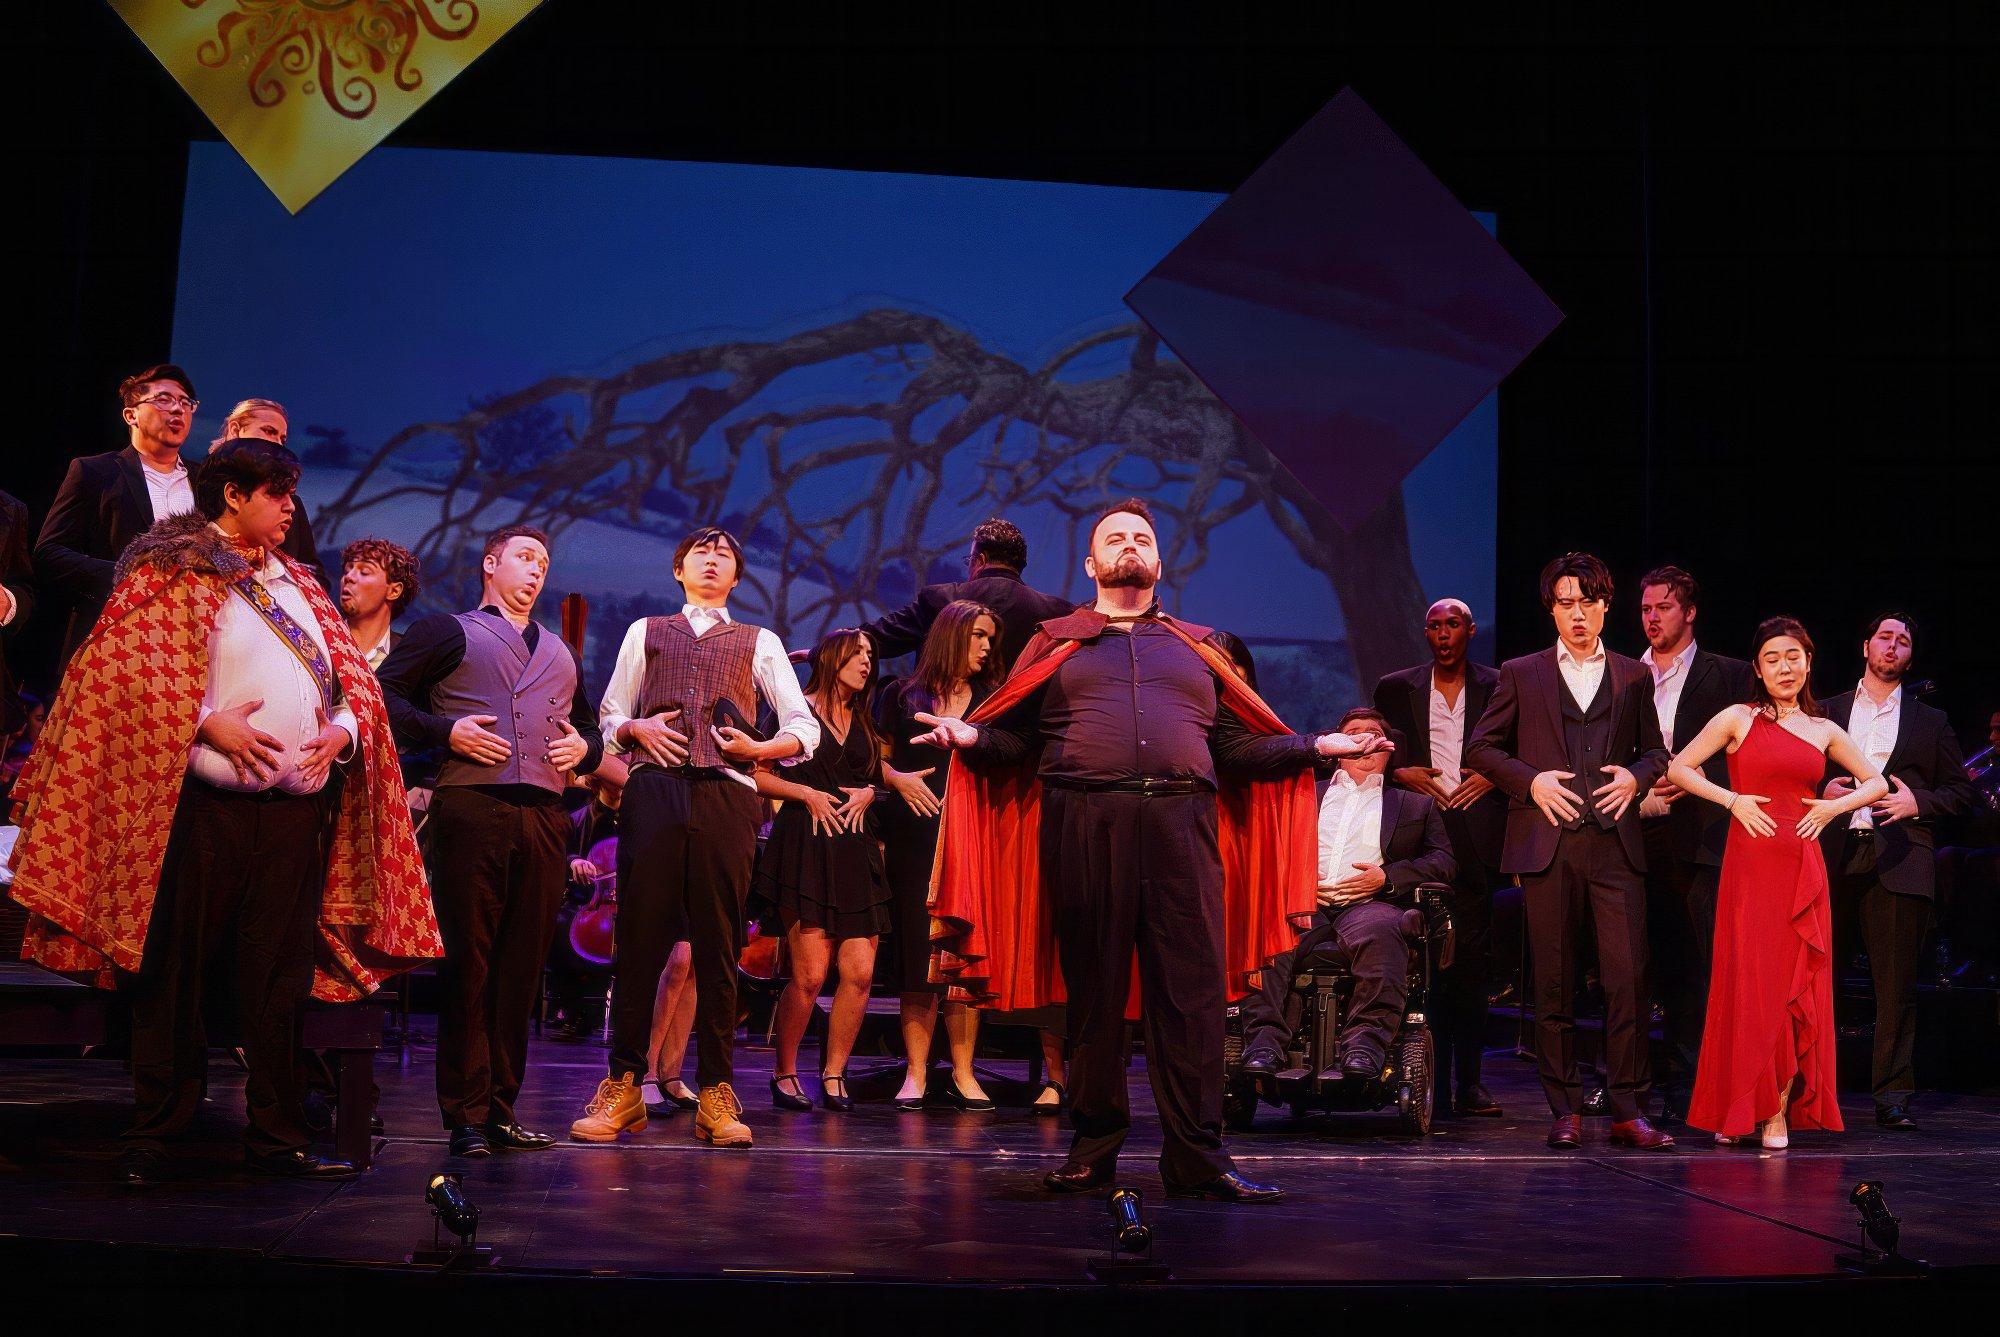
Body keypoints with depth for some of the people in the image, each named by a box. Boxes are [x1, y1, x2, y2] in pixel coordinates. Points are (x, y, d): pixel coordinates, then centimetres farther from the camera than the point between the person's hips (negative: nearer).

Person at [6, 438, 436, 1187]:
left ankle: (276, 1135, 12)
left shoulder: (296, 582, 20)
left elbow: (349, 675, 19)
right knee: (175, 971, 1)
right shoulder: (171, 571, 1)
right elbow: (123, 669, -9)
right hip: (206, 802, -5)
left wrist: (344, 728, -1)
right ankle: (154, 1136, 11)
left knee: (279, 978, 6)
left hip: (299, 805, 5)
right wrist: (208, 724, -16)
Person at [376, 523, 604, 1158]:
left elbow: (591, 726, 34)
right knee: (468, 964, -5)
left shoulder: (561, 654, 28)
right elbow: (386, 694, 3)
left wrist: (584, 748, 11)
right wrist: (445, 731, -10)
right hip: (470, 811, -5)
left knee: (522, 968, 4)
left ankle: (501, 1108, 11)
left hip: (543, 817, 5)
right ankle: (467, 1114, 0)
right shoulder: (446, 631, 12)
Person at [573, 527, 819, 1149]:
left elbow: (805, 728, 16)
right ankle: (623, 1086, 2)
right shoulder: (646, 632, 22)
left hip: (727, 795, 0)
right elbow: (609, 715, 20)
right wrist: (636, 730, -1)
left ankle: (716, 1094, 1)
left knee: (718, 948, -2)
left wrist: (759, 748, -3)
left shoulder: (760, 643, 20)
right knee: (639, 939, -4)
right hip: (654, 789, 0)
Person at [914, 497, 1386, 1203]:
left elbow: (1236, 749, 17)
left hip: (1182, 824, 1)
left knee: (1193, 988, -5)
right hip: (1085, 824, -1)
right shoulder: (1056, 643, 19)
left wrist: (1315, 746, 6)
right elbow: (1015, 737, 10)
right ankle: (1094, 1146, 11)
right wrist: (969, 735, -9)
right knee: (1093, 988, 2)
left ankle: (1197, 1156, -2)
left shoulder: (1197, 649, 23)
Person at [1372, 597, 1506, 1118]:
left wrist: (1495, 776, -5)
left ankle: (1468, 1080, 1)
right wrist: (1400, 773, -2)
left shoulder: (1499, 687, 11)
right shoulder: (1396, 688, 14)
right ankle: (1430, 1080, 0)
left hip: (1476, 835, 0)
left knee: (1472, 960, -3)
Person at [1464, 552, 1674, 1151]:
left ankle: (1628, 1110, 0)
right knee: (1554, 984, 2)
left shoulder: (1633, 676, 15)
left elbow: (1655, 751, 21)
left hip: (1616, 846, 1)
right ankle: (1565, 1111, 9)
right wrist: (1530, 780, -6)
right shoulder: (1521, 674, 10)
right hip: (1547, 846, -1)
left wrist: (1637, 776, -1)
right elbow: (1481, 747, 9)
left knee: (1629, 978, -7)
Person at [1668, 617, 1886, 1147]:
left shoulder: (1824, 730, 12)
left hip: (1803, 867, 3)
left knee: (1797, 983, 2)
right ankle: (1741, 1108, 8)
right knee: (1749, 980, -2)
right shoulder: (1739, 719, 2)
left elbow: (1876, 782, 21)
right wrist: (1733, 800, -10)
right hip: (1751, 862, -3)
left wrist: (1833, 807, 4)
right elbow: (1678, 769, 0)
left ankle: (1780, 1109, 8)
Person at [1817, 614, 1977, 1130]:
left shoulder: (1930, 722, 16)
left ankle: (1892, 1094, 0)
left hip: (1898, 860, 0)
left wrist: (1918, 802, -4)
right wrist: (1822, 791, -4)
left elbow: (1962, 792, 13)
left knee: (1896, 983, -4)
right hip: (1832, 855, 1)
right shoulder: (1827, 712, 16)